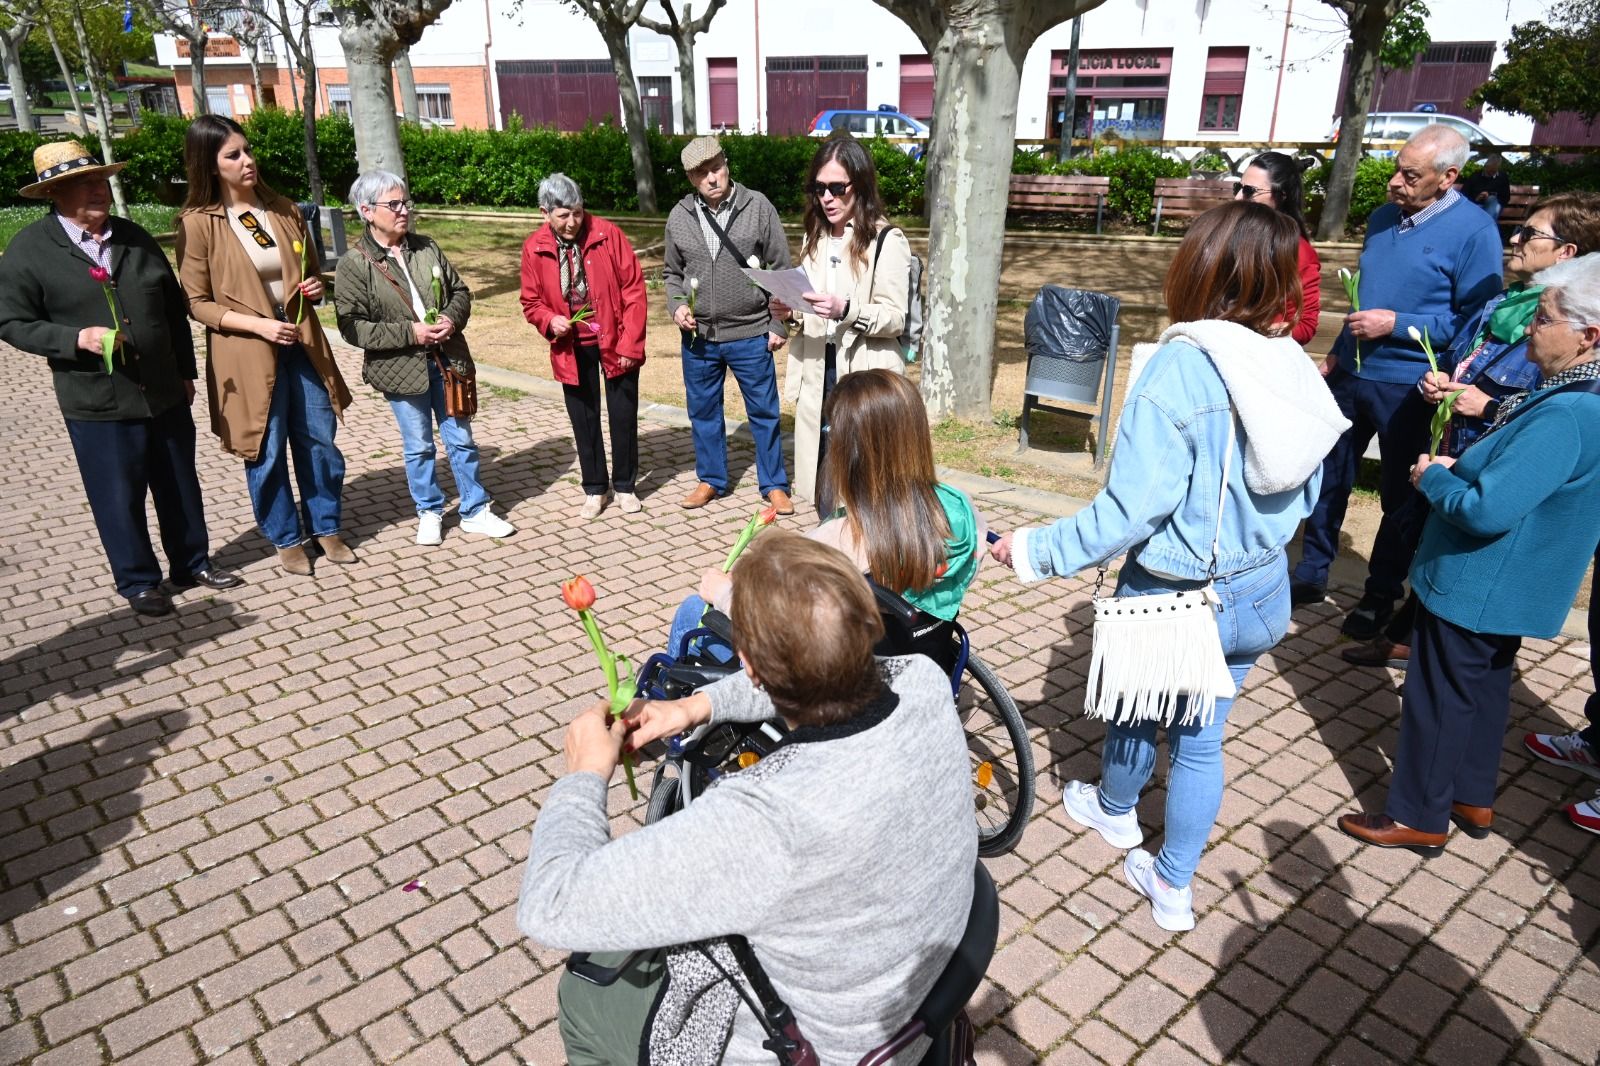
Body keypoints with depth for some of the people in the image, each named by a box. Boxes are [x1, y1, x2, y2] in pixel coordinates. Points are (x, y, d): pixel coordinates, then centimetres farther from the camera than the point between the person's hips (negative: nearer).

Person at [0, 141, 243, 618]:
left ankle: (193, 562, 32)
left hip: (165, 393, 4)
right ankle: (138, 582, 23)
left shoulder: (135, 237, 8)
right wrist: (77, 339, -20)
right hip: (97, 403, -4)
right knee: (118, 498, 6)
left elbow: (174, 307, 14)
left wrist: (185, 372, 13)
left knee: (181, 486, 15)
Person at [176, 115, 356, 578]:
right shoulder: (198, 223, -8)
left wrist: (315, 288, -5)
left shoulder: (283, 209, 6)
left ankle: (327, 527, 26)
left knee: (319, 441, 10)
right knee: (267, 453, 6)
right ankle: (286, 539, 23)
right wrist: (258, 324, -18)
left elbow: (311, 271, 18)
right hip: (247, 355, -4)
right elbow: (197, 303, -6)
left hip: (301, 344, 4)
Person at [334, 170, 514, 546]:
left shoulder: (427, 248, 4)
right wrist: (410, 332, -19)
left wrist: (452, 319, -11)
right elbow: (352, 326, -14)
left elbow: (460, 291, 11)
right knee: (419, 446, 10)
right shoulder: (354, 264, -9)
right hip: (402, 369, -3)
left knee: (461, 440, 11)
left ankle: (475, 511, 23)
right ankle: (429, 513, 28)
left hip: (447, 359, 4)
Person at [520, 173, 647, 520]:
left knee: (623, 416, 7)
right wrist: (549, 321, -16)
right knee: (584, 419, 10)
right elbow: (531, 301, 6)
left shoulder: (608, 234, -11)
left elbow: (634, 289, -9)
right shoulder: (534, 247, -5)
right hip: (572, 348, 2)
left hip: (615, 342, -2)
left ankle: (624, 486, 24)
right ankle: (594, 488, 25)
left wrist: (630, 344, -13)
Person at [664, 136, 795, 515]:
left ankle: (774, 484, 21)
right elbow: (672, 273, 13)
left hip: (750, 336, -3)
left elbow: (781, 269, -3)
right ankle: (711, 480, 31)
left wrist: (779, 324, -4)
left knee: (764, 412, 7)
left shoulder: (758, 207, -7)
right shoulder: (679, 217, 1)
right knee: (703, 412, 14)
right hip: (698, 337, 3)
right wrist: (677, 306, -6)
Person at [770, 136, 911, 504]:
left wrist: (846, 310, -27)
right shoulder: (815, 238, 14)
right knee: (823, 474, 12)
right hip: (817, 371, 7)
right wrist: (790, 309, 0)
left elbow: (896, 318, -12)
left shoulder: (887, 240, -8)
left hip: (866, 377, -6)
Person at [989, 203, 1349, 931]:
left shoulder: (1178, 370, -24)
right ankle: (1173, 887, 31)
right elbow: (1304, 494, 7)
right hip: (1259, 594, 5)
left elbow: (1131, 510, -26)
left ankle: (1115, 810, 52)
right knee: (1202, 738, 18)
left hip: (1172, 596, -4)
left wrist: (1034, 551, -17)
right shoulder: (1294, 368, -6)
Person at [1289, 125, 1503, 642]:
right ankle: (1311, 575, 28)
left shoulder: (1473, 232, -14)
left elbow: (1475, 322, -15)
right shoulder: (1384, 217, 6)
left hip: (1408, 387, -6)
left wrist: (1396, 324, -22)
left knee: (1401, 495, 9)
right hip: (1351, 373, 6)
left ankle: (1380, 597, 23)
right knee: (1327, 477, 13)